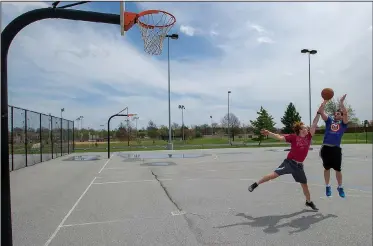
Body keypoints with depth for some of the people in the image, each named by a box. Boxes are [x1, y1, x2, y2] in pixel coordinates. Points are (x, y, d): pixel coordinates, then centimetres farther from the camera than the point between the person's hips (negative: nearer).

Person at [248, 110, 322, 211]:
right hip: (289, 162, -4)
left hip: (299, 166, 4)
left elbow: (314, 124, -1)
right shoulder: (293, 137, -8)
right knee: (274, 174, -12)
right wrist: (268, 133, -21)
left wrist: (319, 113, -6)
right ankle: (255, 184, 0)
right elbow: (280, 137, -11)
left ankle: (309, 202, 36)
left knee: (304, 184, 13)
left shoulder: (308, 136, 2)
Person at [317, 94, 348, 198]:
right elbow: (321, 112, -3)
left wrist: (341, 103, -15)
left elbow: (345, 114, -11)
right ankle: (327, 187, 24)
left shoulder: (343, 123, 7)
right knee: (326, 168, 11)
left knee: (338, 170, 8)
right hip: (326, 148, 1)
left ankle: (340, 187, 26)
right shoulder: (329, 120, 9)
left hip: (336, 149, 0)